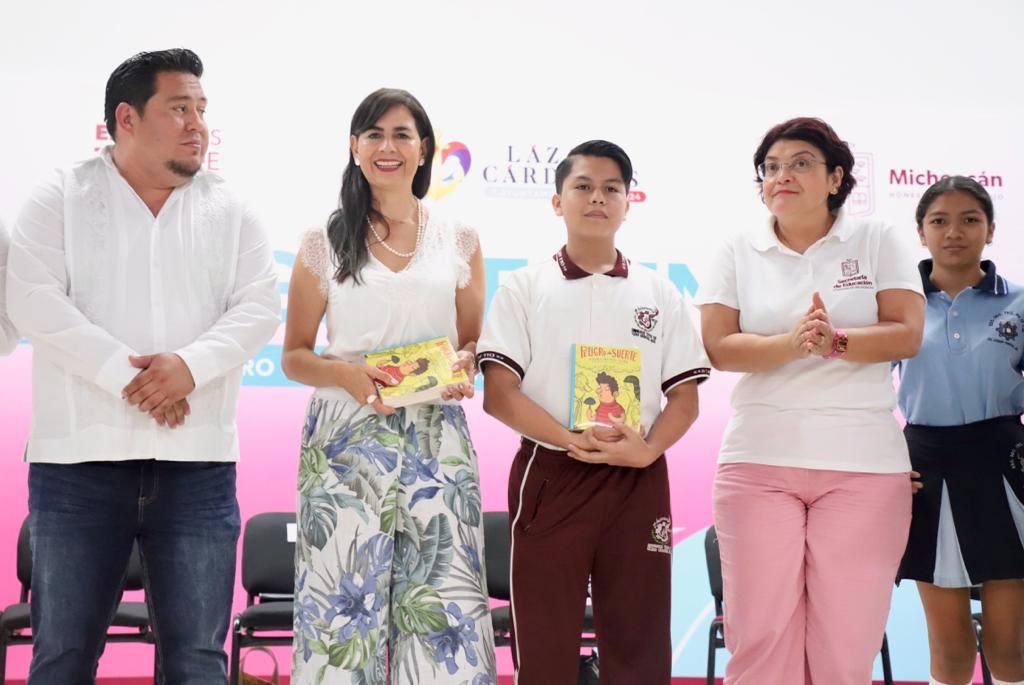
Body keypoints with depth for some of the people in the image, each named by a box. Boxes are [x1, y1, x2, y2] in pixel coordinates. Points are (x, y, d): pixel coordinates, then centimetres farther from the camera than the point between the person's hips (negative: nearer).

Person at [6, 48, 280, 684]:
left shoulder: (231, 212, 11)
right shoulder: (61, 199, 4)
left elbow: (259, 306, 2)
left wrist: (191, 364, -16)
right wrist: (125, 377, -16)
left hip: (197, 461, 2)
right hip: (80, 455, -2)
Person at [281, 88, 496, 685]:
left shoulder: (459, 240, 9)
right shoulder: (324, 243, 5)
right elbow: (295, 356, 6)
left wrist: (463, 366, -8)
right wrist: (346, 373, -14)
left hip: (436, 439, 1)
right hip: (346, 438, -1)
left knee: (442, 603, -3)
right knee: (346, 599, -3)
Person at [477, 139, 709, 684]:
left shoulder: (660, 294, 9)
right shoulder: (524, 288, 3)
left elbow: (685, 396, 6)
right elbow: (498, 393, -5)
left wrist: (646, 450, -13)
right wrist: (573, 441, -17)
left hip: (637, 481, 2)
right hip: (549, 476, -2)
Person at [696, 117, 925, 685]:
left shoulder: (877, 242, 5)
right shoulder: (738, 254, 7)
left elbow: (907, 334, -4)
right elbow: (717, 347, -3)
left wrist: (835, 341, -21)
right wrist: (790, 343, -21)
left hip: (865, 465, -1)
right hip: (758, 462, 1)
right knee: (760, 636, -1)